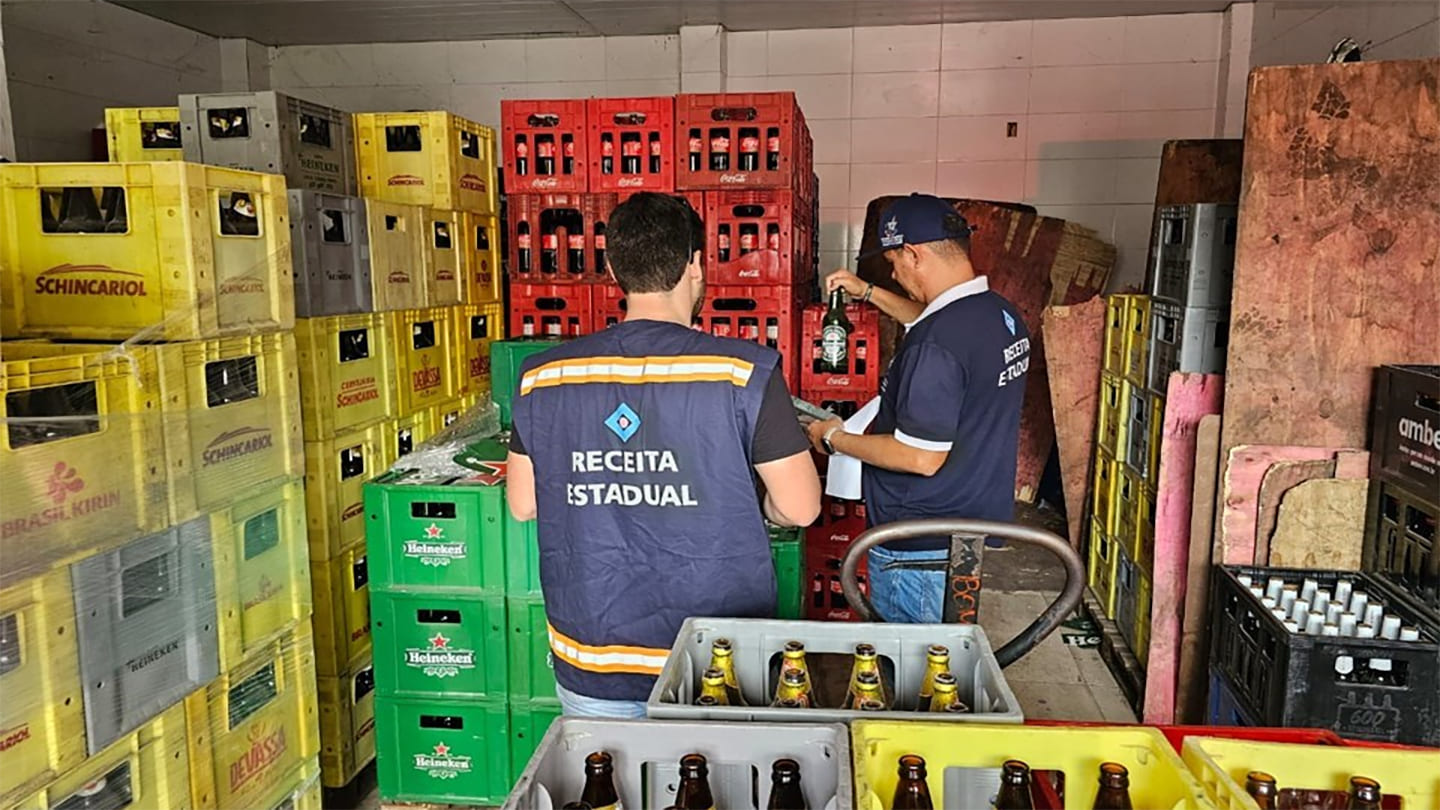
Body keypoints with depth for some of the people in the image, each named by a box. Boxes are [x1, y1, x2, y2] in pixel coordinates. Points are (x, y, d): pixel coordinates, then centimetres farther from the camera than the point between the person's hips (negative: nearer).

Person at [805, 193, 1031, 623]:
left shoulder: (935, 345, -26)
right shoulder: (1002, 314, 4)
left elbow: (922, 458, -26)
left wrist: (835, 439, -13)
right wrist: (869, 293, 29)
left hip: (920, 553, -9)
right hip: (977, 525, 9)